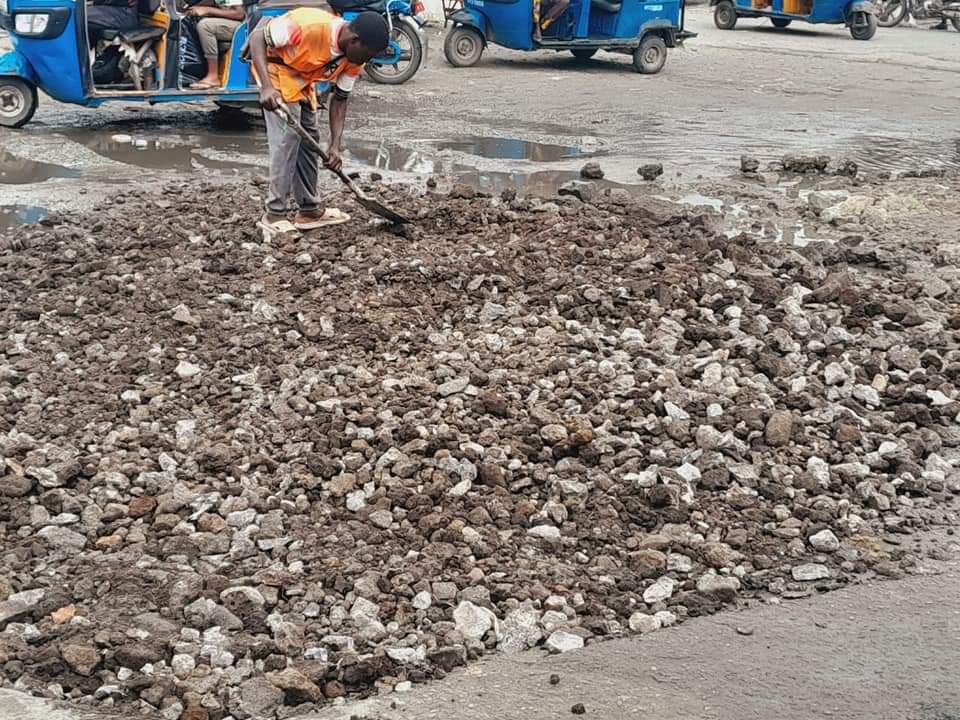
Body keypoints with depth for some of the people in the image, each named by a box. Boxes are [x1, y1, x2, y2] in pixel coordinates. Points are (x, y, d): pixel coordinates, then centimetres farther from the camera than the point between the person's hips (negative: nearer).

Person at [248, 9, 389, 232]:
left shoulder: (354, 59, -13)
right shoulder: (309, 26, -36)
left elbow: (339, 99, -4)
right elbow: (257, 36, -30)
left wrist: (335, 146, -15)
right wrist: (266, 86, -38)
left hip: (303, 80, 8)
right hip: (275, 68, -8)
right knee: (287, 135, -16)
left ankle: (309, 210, 19)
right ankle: (274, 215, -11)